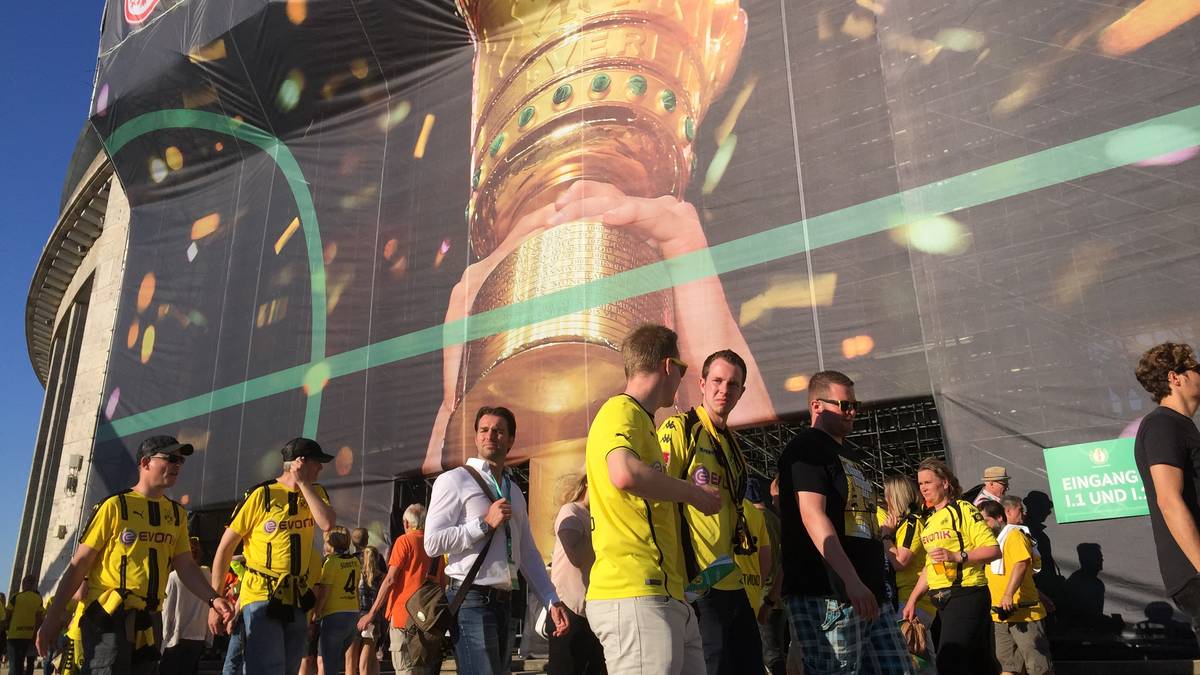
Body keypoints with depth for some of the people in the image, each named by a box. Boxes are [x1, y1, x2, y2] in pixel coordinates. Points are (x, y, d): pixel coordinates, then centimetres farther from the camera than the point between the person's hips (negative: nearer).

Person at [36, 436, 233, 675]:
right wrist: (52, 618, -8)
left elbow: (186, 567, 6)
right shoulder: (115, 506, -5)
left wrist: (212, 598, -10)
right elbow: (79, 564, -5)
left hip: (149, 620, 6)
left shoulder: (178, 514, 10)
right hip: (107, 615, -6)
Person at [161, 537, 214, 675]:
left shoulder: (175, 576, -10)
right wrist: (208, 639, 9)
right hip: (199, 639, 3)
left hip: (177, 638, -3)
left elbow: (168, 611, -7)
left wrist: (165, 638, 2)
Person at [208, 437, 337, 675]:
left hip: (297, 601, 6)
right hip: (261, 598, -6)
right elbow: (225, 548, -6)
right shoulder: (261, 495, -9)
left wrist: (303, 483, -12)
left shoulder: (315, 492, 6)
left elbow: (327, 523, -15)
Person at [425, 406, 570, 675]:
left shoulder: (515, 493, 18)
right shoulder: (454, 480, -3)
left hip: (503, 603, 7)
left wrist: (552, 601, 10)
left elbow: (528, 554, 17)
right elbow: (432, 542, -11)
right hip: (471, 601, -7)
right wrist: (485, 523, -14)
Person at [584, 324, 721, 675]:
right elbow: (625, 473, -28)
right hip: (636, 596, -10)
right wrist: (694, 492, -13)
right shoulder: (622, 411, -7)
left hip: (668, 597, 10)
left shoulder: (641, 420, 25)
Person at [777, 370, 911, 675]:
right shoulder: (806, 449, -7)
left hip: (869, 592, 9)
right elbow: (812, 515, -19)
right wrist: (851, 580, -27)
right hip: (827, 593, -9)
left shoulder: (849, 454, 23)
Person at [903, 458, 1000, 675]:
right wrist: (912, 599, 17)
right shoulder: (929, 520, 18)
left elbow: (993, 550, -12)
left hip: (966, 595, -7)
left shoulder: (963, 510, -5)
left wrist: (956, 556, -24)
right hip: (942, 600, 7)